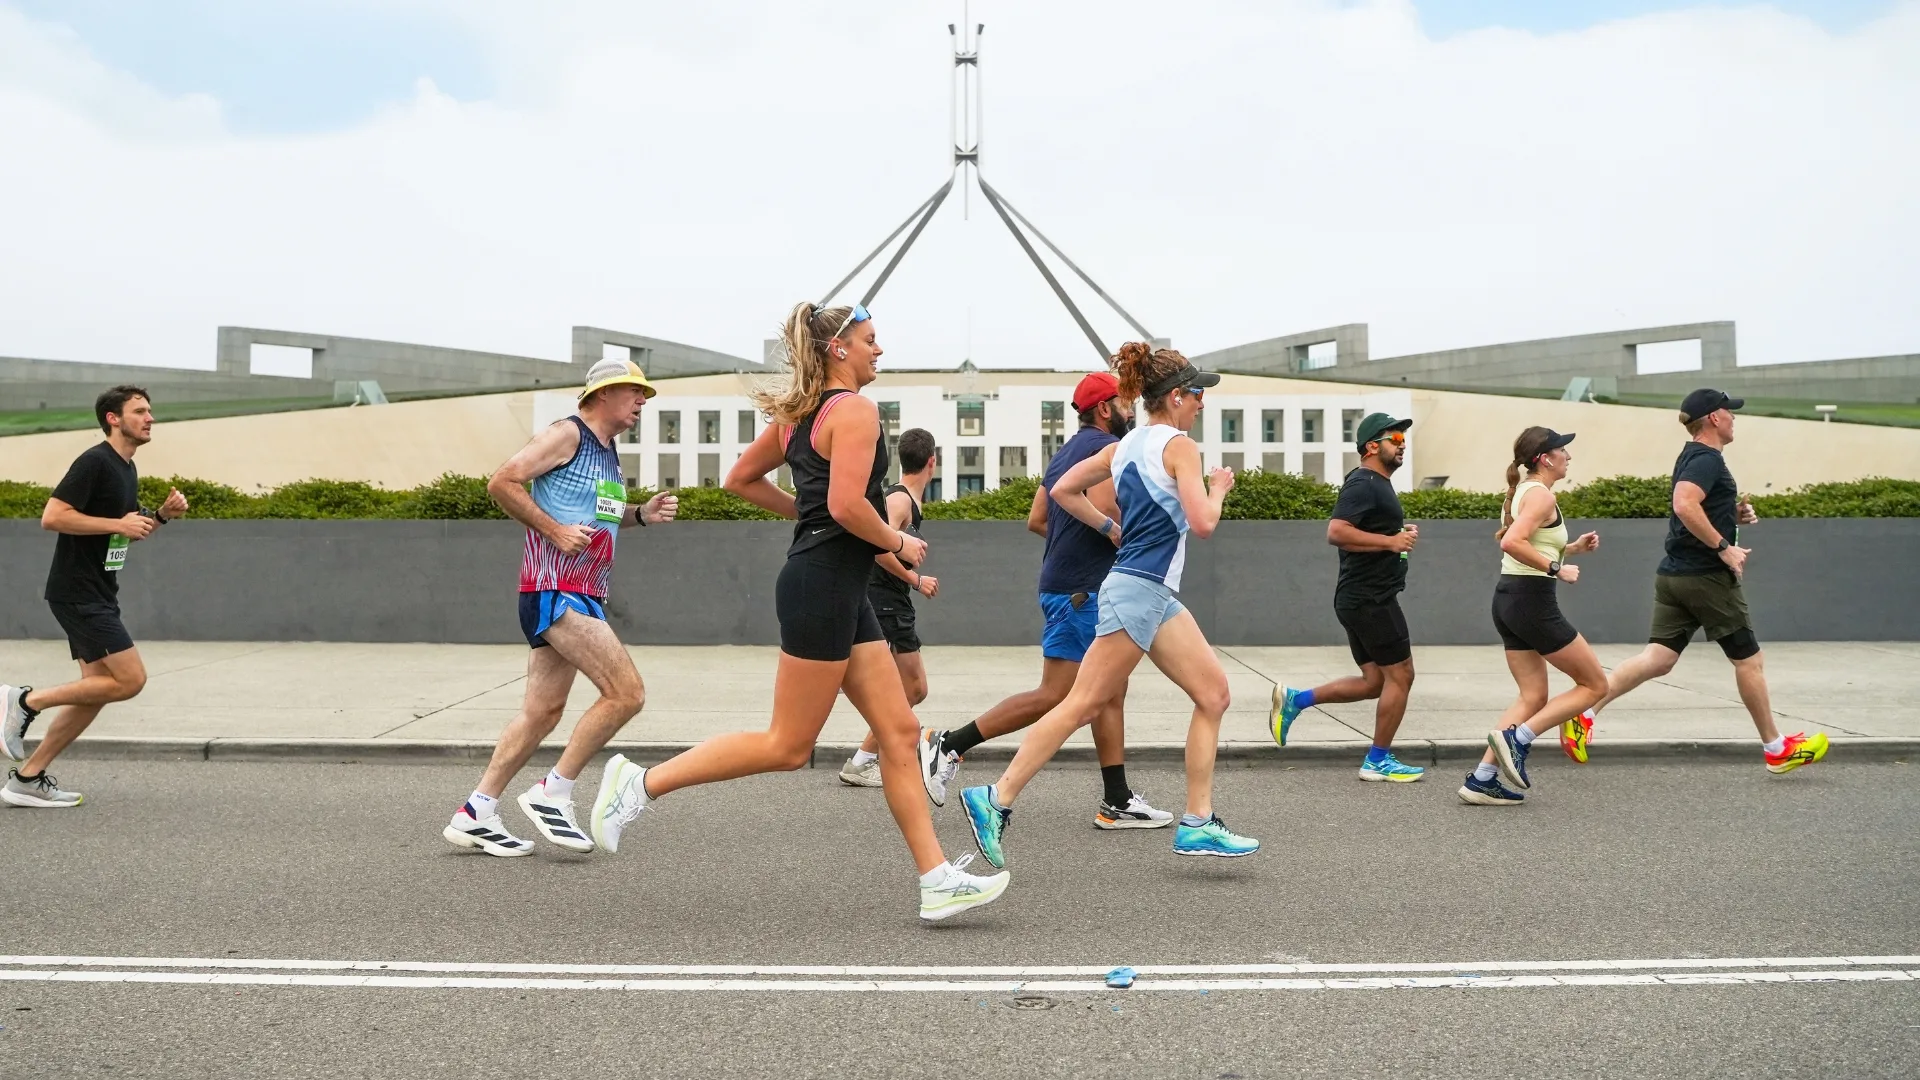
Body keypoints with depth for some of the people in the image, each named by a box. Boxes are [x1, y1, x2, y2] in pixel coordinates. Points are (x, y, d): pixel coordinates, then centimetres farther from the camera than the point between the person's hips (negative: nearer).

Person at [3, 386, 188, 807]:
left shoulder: (127, 470, 15)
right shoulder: (95, 461, -14)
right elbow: (52, 517, -21)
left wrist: (161, 515, 8)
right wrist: (118, 523, -20)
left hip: (97, 595, 10)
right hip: (77, 593, -10)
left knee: (98, 689, 8)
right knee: (130, 679, -13)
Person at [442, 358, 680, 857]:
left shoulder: (609, 450, 20)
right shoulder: (567, 434, -8)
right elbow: (502, 483, -14)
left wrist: (641, 514, 14)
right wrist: (554, 530, -17)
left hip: (582, 597, 10)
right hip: (554, 591, -10)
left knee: (543, 711, 9)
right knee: (627, 693, -14)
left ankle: (475, 815, 15)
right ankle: (552, 794, -4)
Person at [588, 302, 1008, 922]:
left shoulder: (799, 413, 15)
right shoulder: (855, 410, -12)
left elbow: (741, 479, 22)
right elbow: (847, 504, -24)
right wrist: (899, 543, -8)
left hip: (842, 593, 10)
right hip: (823, 586, -10)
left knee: (900, 733, 7)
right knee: (788, 746, -2)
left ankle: (938, 881, 8)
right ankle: (642, 783, 7)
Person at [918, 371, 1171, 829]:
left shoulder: (1066, 451, 20)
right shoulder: (1107, 447, -9)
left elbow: (1036, 519, 19)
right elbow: (1102, 509, -23)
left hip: (1070, 585, 10)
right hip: (1081, 590, -10)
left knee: (1111, 691, 10)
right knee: (1054, 696, -8)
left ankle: (1117, 802, 11)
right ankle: (951, 744, -4)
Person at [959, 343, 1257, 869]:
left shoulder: (1123, 447, 14)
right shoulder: (1179, 446, -8)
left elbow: (1063, 491, 17)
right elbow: (1203, 523, -16)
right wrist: (1219, 488, 3)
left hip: (1156, 596, 10)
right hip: (1139, 590, -10)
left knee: (1214, 694, 8)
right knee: (1082, 705, -9)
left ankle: (1198, 824, 8)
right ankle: (996, 800, -6)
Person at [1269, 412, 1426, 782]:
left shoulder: (1376, 484, 18)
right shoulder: (1364, 485, -15)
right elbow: (1336, 532, -28)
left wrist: (1399, 533, 12)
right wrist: (1390, 541, -24)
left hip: (1360, 599, 10)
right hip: (1370, 599, -10)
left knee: (1374, 682, 13)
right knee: (1400, 675, -1)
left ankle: (1294, 699, 14)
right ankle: (1378, 761, 9)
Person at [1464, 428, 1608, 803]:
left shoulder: (1521, 491, 16)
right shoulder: (1542, 495, -13)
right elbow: (1512, 543, -27)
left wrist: (1571, 548, 17)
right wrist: (1557, 569, -20)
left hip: (1508, 599, 9)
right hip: (1533, 601, -9)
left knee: (1533, 697, 11)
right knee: (1595, 684, 4)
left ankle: (1481, 780, 4)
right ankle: (1517, 738, -6)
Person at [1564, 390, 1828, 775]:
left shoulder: (1692, 457, 17)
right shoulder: (1707, 458, -14)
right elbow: (1684, 504, -30)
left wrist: (1733, 513, 13)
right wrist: (1724, 547, -25)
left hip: (1674, 575, 9)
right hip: (1708, 576, -9)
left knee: (1658, 658, 2)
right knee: (1749, 660, 6)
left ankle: (1585, 710, -11)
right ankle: (1776, 749, 19)